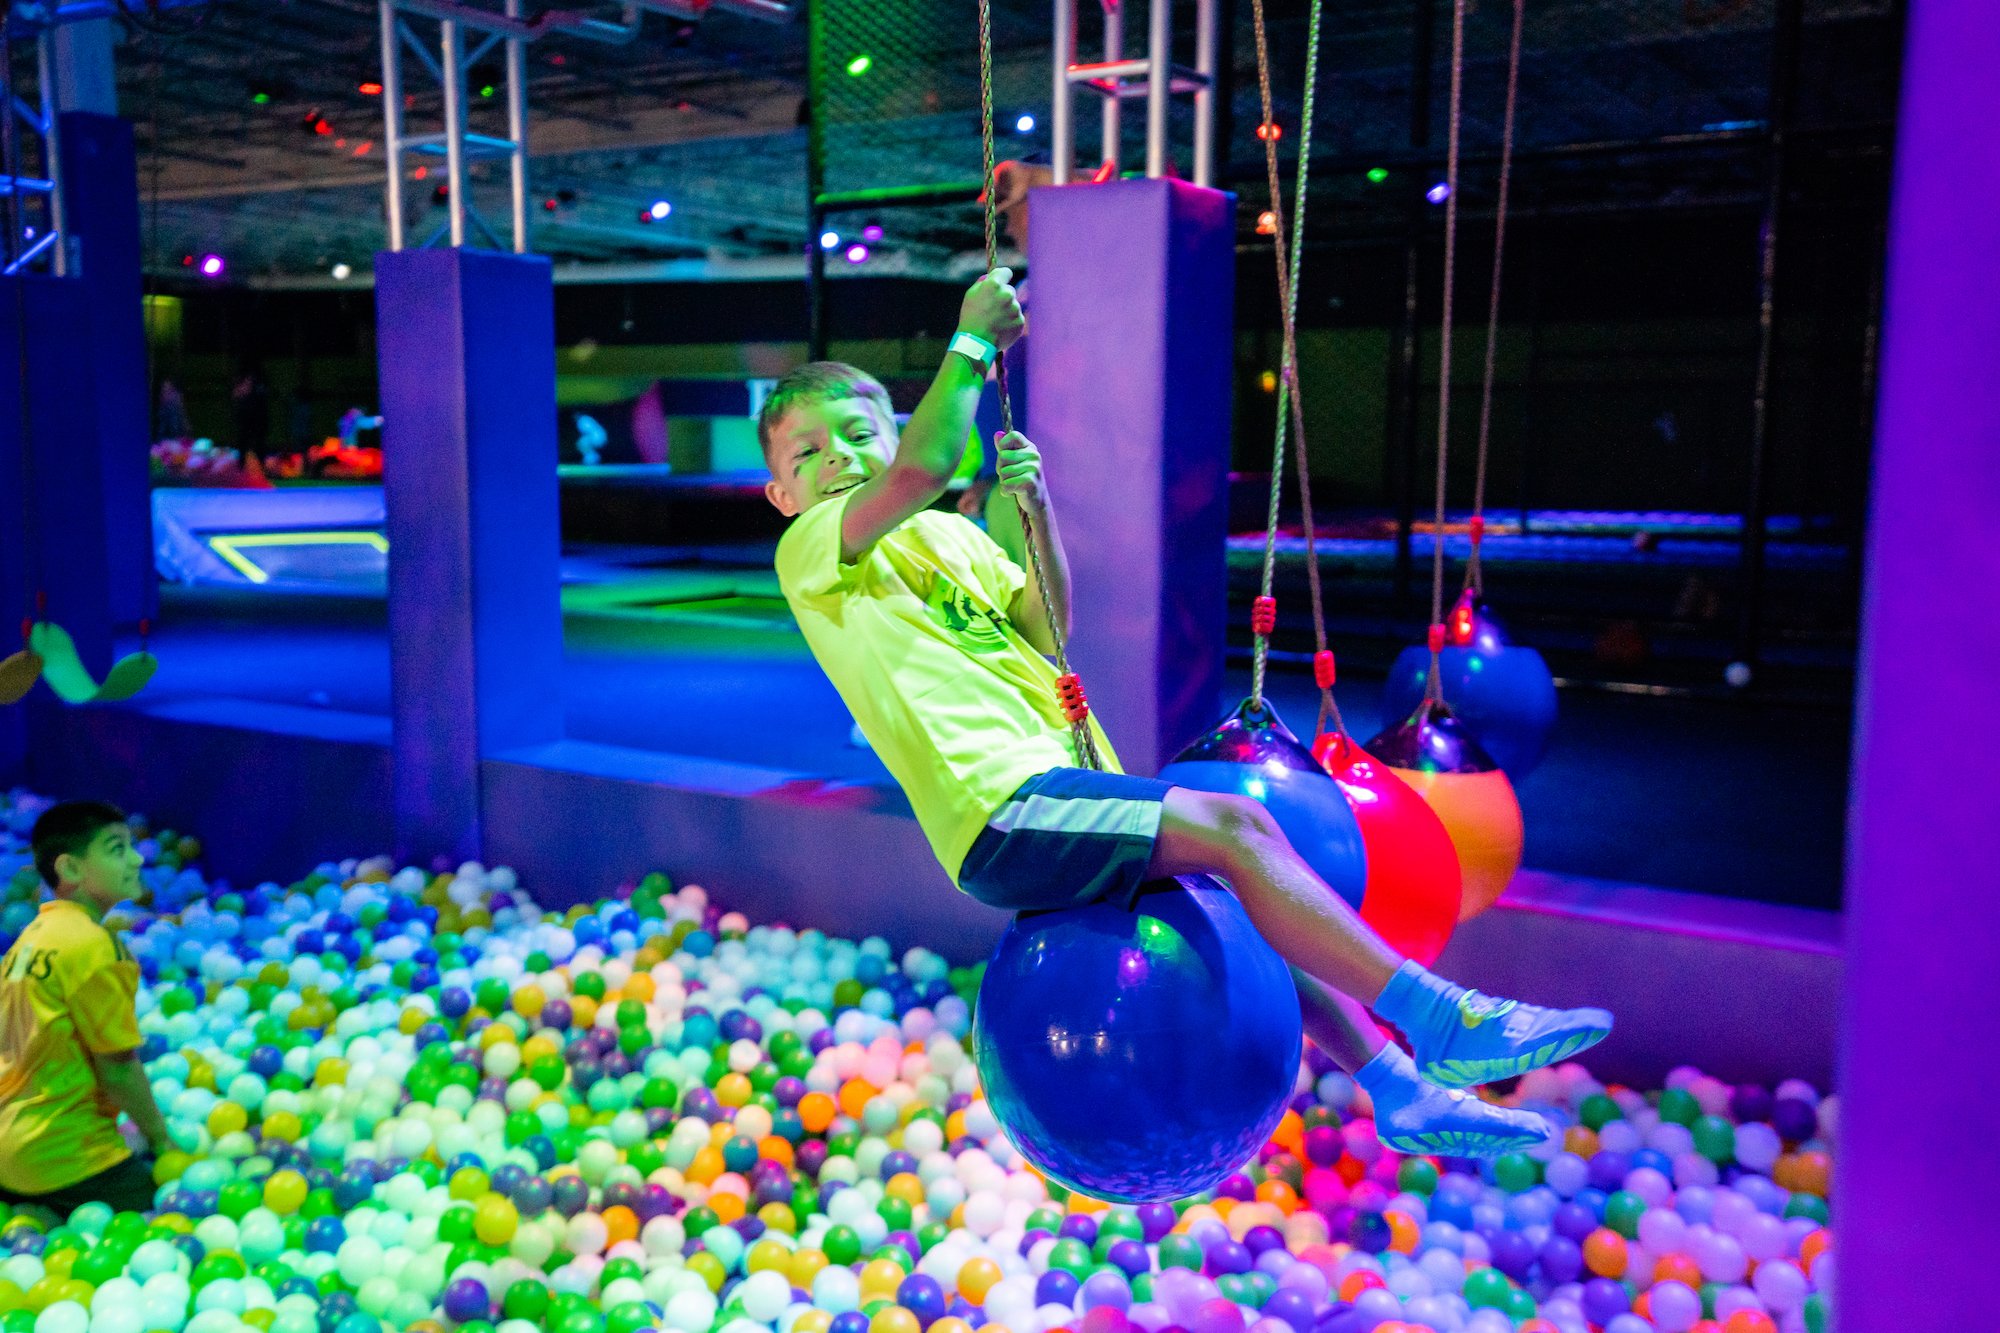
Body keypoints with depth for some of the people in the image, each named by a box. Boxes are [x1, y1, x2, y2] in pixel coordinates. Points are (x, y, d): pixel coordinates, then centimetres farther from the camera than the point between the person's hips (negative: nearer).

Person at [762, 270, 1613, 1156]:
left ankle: (1401, 1092, 15)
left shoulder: (950, 536, 23)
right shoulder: (812, 552, -3)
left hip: (1052, 792, 9)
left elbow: (1047, 627, 12)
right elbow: (923, 466, -23)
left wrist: (1035, 511, -1)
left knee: (1248, 908, 8)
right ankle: (1438, 1019, -16)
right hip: (1002, 813, -9)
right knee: (1232, 827, -20)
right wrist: (973, 342, -13)